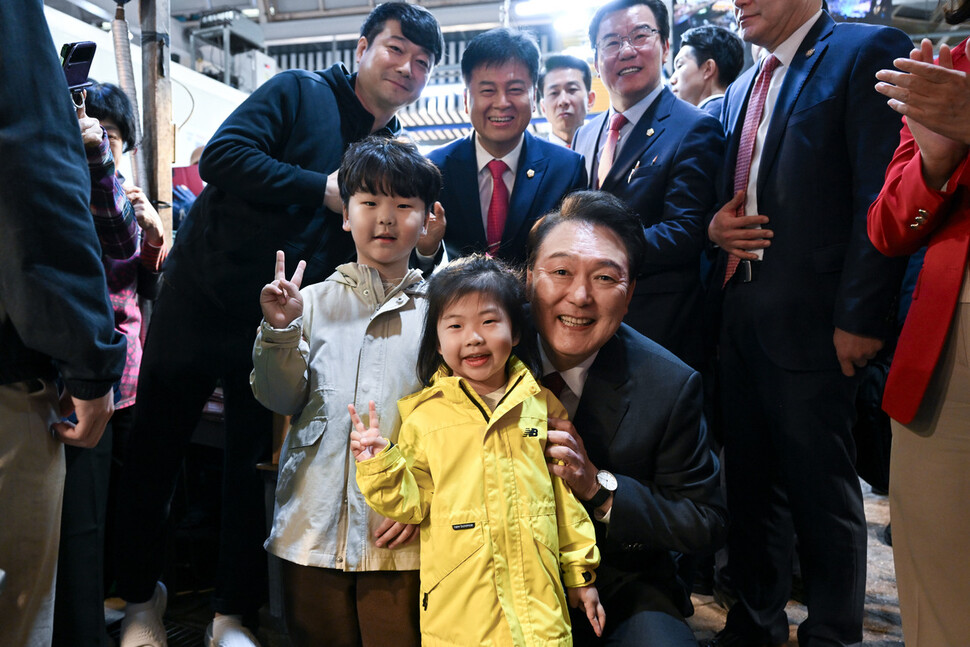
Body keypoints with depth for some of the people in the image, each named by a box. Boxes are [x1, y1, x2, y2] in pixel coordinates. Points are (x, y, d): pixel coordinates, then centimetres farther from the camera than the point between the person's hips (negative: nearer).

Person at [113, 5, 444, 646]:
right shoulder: (300, 94, -4)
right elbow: (222, 156, -16)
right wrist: (322, 189, -19)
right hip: (202, 300, -2)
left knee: (256, 466, 10)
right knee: (154, 452, 9)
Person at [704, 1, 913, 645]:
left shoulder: (868, 52, -4)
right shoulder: (740, 90, 19)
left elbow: (881, 197, -13)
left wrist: (860, 315, -17)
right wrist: (715, 225, 1)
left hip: (812, 323, -7)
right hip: (740, 319, 7)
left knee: (824, 493, 5)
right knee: (750, 480, 16)